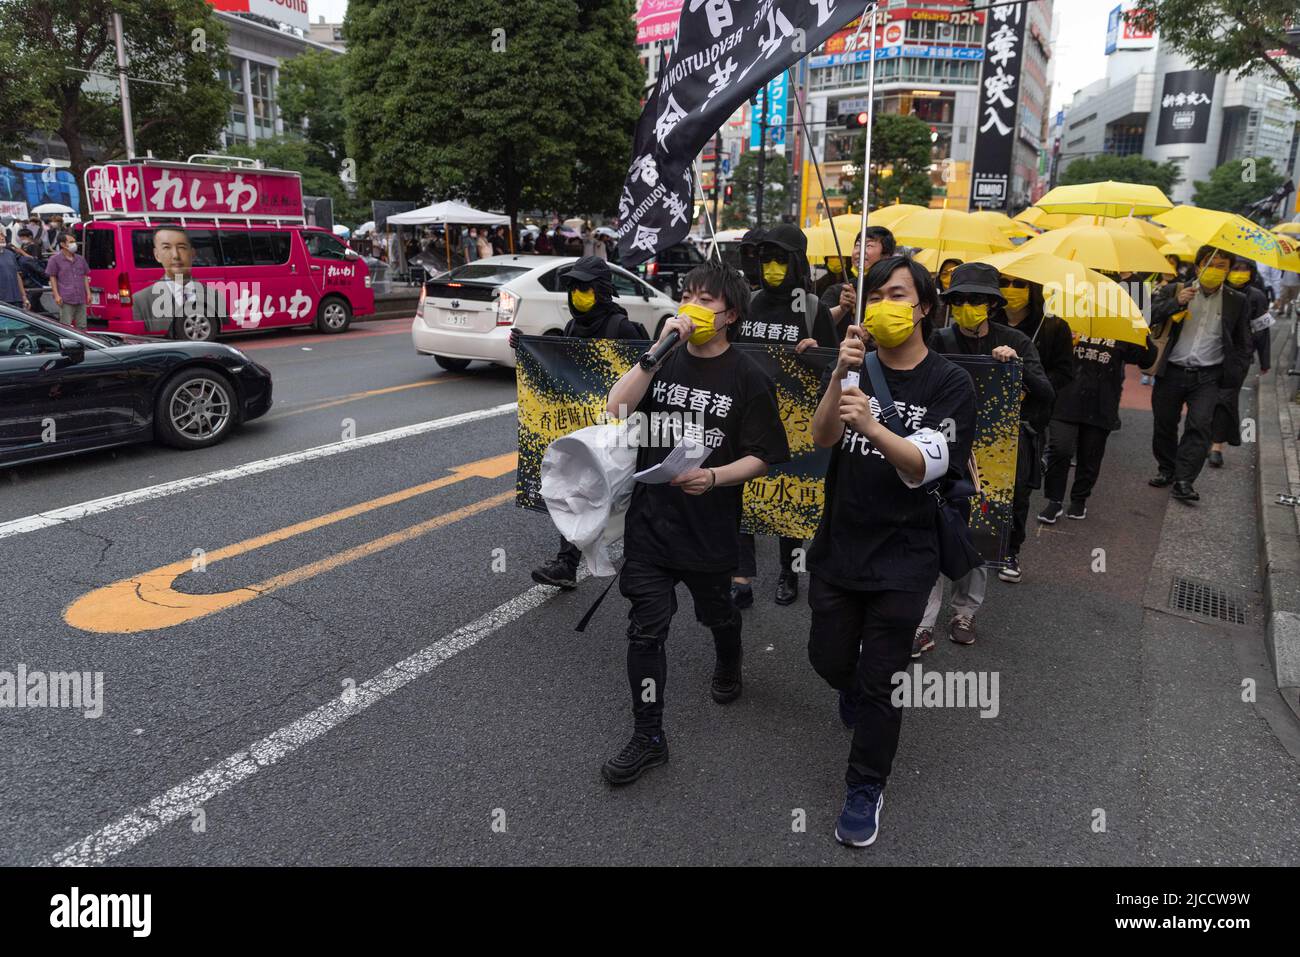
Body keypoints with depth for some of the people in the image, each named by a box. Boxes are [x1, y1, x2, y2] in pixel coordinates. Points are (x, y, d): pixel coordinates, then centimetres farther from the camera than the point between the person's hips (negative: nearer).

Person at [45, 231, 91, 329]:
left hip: (81, 299, 5)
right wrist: (56, 295, -9)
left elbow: (85, 277, 20)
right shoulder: (55, 259, 1)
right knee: (66, 327, -6)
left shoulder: (80, 259, 16)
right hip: (66, 300, -5)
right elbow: (52, 278, 0)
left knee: (81, 327, 8)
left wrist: (88, 293, 12)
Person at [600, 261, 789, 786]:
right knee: (646, 629, 2)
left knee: (717, 613, 22)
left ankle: (728, 663, 56)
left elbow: (761, 457, -8)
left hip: (710, 524, -2)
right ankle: (648, 737, 15)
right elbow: (617, 408, -14)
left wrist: (713, 477, -25)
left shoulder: (747, 377, -8)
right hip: (649, 520, 2)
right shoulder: (664, 360, 1)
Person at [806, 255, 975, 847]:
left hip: (902, 558, -3)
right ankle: (855, 688, 52)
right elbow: (821, 438, -14)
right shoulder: (855, 366, 2)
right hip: (837, 546, 3)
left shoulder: (950, 383, -7)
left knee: (878, 681, 4)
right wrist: (842, 373, -31)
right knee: (829, 659, 15)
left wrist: (873, 427, -39)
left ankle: (866, 789, 26)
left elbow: (925, 467, -20)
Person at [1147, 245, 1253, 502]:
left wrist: (1236, 374, 4)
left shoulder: (1236, 301, 8)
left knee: (1200, 425, -14)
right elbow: (1149, 316, -7)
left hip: (1207, 377, -1)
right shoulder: (1174, 291, 5)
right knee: (1164, 424, 9)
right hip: (1171, 373, 1)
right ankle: (1167, 470, 28)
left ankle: (1184, 481, -12)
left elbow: (1243, 343, 14)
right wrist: (1176, 302, -20)